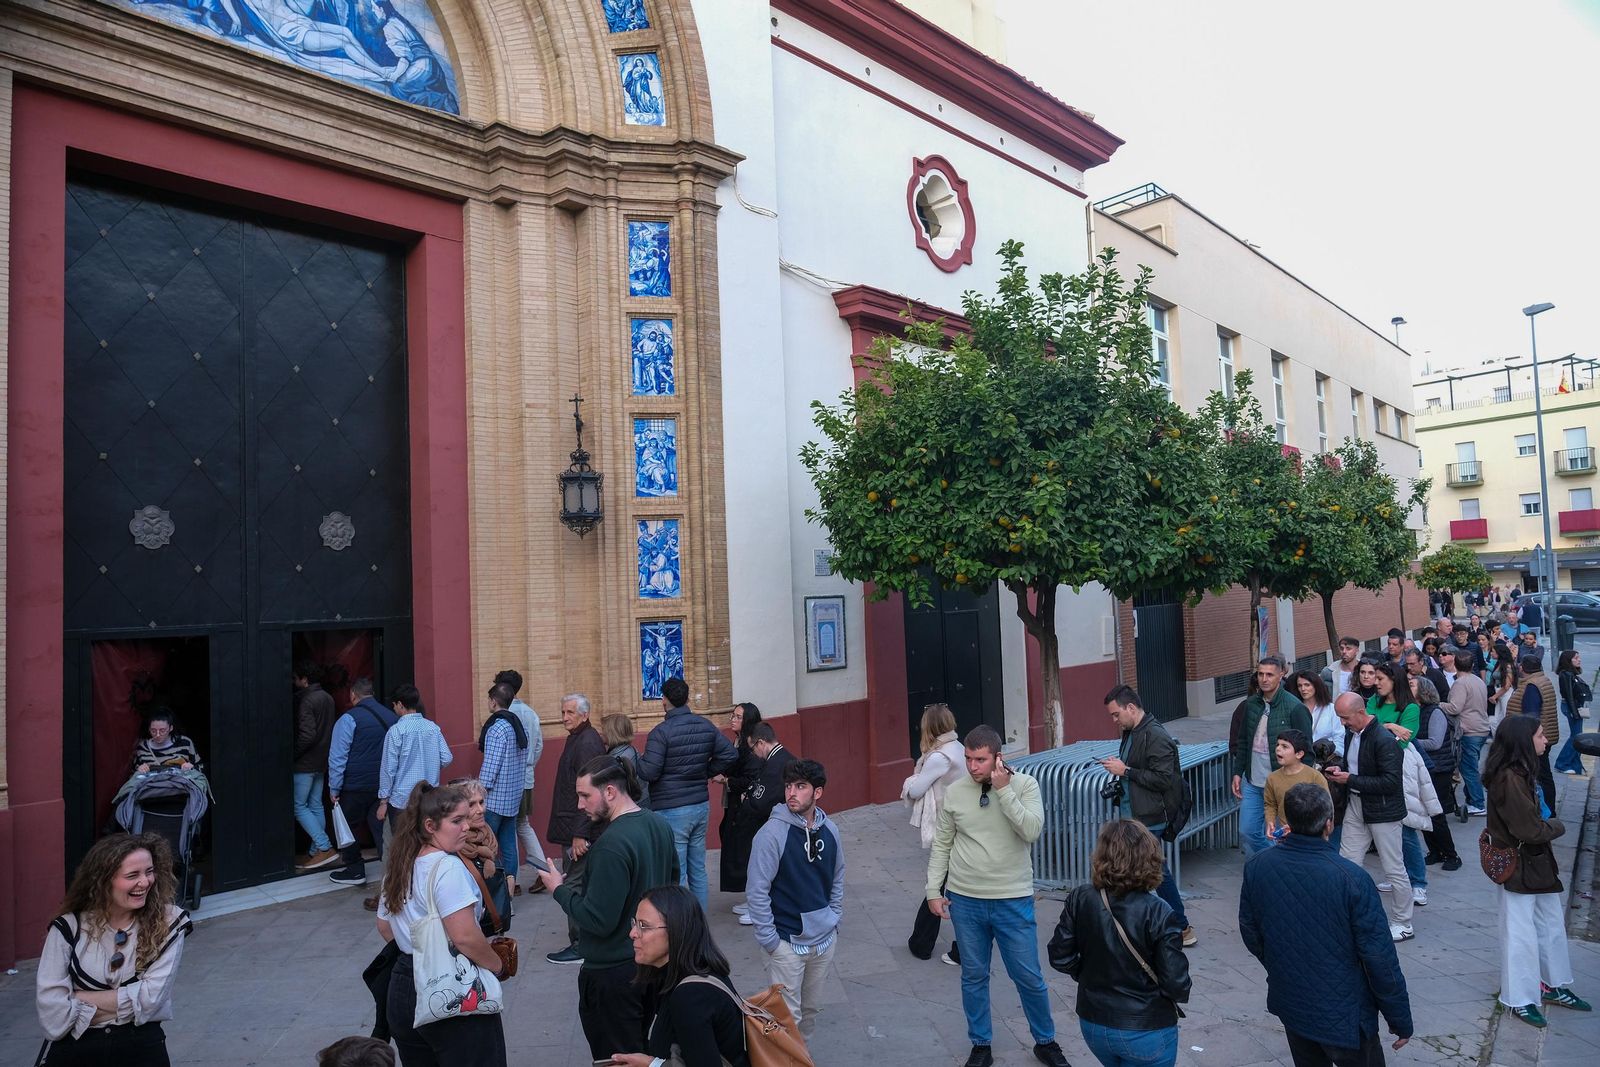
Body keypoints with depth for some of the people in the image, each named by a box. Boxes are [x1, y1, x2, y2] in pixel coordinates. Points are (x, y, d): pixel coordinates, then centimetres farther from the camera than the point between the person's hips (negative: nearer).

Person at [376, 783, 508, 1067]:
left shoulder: (398, 865, 6)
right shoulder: (447, 867, -20)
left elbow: (384, 928, 18)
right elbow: (464, 937, -24)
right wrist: (497, 967, -10)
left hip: (403, 987, 8)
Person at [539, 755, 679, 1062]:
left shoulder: (612, 844, -27)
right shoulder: (659, 824, -1)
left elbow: (598, 921, -26)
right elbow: (672, 879, 14)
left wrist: (560, 890, -13)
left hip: (613, 973, -8)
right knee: (640, 1051, 24)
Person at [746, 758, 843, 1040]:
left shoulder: (829, 831, 0)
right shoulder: (772, 832, -17)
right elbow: (758, 891, -15)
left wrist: (834, 919, 9)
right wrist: (769, 941, -13)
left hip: (824, 939, 5)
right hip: (787, 943, -5)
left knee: (811, 1009, 17)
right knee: (788, 1015, 0)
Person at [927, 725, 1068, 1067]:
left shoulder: (1024, 785, -9)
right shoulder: (954, 792, -4)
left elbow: (1032, 831, -24)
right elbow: (941, 845, 4)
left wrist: (1004, 789, -26)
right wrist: (934, 890, 2)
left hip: (1013, 901, -2)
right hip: (964, 900, 2)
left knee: (1028, 977, 10)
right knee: (973, 976, 13)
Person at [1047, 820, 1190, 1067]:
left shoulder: (1080, 900, -11)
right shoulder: (1156, 912, -22)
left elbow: (1060, 957, -5)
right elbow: (1175, 981, -17)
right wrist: (1181, 993, 5)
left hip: (1093, 1025, 4)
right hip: (1146, 1032, -4)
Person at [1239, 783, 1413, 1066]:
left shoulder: (1256, 867, -12)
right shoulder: (1351, 877, -24)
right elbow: (1380, 957, -18)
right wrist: (1400, 1020, -3)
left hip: (1290, 1006, 4)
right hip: (1344, 1016, -4)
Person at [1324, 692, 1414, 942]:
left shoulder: (1385, 740, -21)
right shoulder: (1351, 734, 6)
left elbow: (1391, 782, -25)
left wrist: (1350, 780, -22)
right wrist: (1339, 773, 0)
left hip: (1383, 811, -8)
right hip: (1356, 806, 8)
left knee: (1394, 869, 6)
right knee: (1346, 864, 9)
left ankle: (1402, 924, 20)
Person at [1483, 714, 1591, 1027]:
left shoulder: (1524, 771, 5)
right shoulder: (1510, 778, -27)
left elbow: (1534, 816, 10)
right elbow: (1530, 829, -24)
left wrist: (1548, 825, -8)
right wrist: (1557, 826, -7)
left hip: (1537, 861, 10)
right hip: (1518, 866, -10)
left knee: (1552, 925, 21)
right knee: (1520, 934, 2)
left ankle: (1554, 986, 36)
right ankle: (1521, 1000, 14)